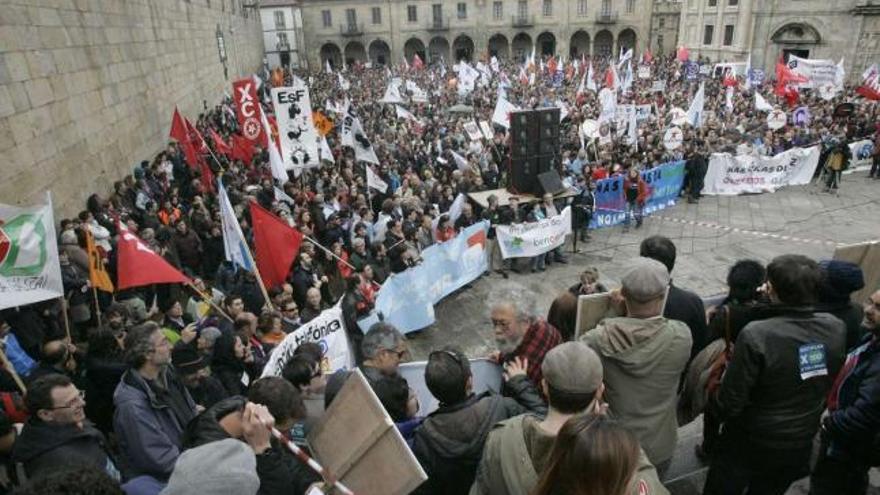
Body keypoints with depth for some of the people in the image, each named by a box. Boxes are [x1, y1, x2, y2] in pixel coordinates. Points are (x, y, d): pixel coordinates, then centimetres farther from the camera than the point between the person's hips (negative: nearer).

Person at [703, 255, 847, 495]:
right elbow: (830, 384, 1)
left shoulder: (756, 335, -32)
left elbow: (730, 403, -23)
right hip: (801, 444, 5)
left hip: (750, 444, -5)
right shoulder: (836, 328, -15)